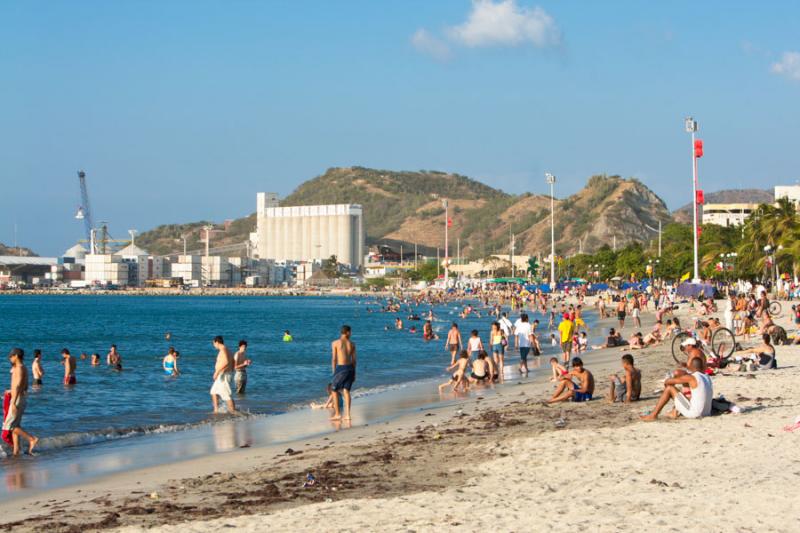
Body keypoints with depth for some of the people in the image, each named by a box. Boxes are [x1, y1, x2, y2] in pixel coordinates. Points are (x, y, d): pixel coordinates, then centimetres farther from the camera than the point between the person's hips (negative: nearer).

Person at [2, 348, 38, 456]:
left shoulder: (19, 368, -16)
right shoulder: (23, 369, 15)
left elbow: (18, 386, -24)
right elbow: (25, 387, 23)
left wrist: (13, 403, -27)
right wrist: (11, 391, 31)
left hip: (17, 400, -10)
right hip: (21, 399, 10)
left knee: (9, 426, -8)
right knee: (15, 426, 10)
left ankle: (31, 439, -13)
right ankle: (16, 450, 8)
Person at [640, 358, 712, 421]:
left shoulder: (691, 378, -12)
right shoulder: (708, 378, 9)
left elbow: (668, 381, -4)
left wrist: (666, 383, 18)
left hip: (694, 413, -7)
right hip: (706, 412, 7)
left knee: (669, 388, 1)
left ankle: (654, 415, 6)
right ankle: (676, 412, 30)